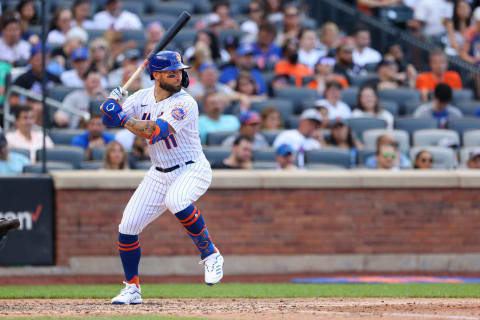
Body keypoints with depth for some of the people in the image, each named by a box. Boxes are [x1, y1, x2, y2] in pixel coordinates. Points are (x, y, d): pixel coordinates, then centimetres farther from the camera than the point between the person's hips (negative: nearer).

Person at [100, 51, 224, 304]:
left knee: (176, 200, -39)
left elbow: (154, 131, -32)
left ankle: (210, 255, -22)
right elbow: (110, 120, 2)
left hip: (192, 170, -6)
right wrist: (114, 102, -19)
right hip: (159, 175, 6)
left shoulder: (184, 103, -20)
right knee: (127, 228, 0)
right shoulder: (143, 97, 1)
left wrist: (122, 117, -25)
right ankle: (132, 288, 18)